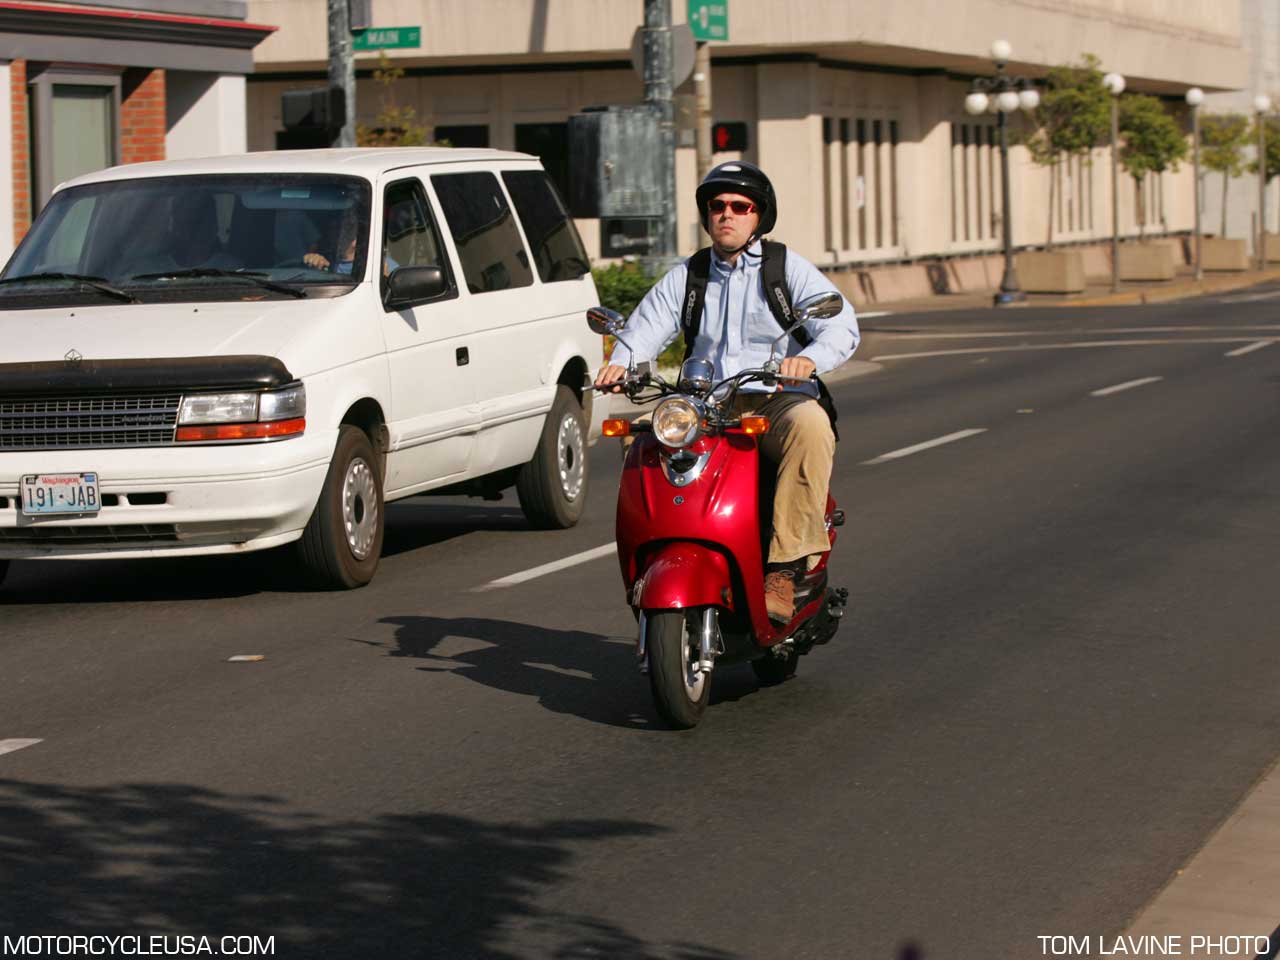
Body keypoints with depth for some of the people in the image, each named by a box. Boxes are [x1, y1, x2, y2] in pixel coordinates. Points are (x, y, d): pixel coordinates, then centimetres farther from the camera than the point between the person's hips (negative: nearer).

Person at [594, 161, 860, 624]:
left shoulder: (789, 268, 5)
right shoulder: (686, 276, 17)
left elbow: (842, 325, -7)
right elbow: (646, 325, 7)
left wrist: (809, 358, -30)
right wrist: (621, 362, -17)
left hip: (777, 401, -4)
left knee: (811, 424, -38)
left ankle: (784, 567, -39)